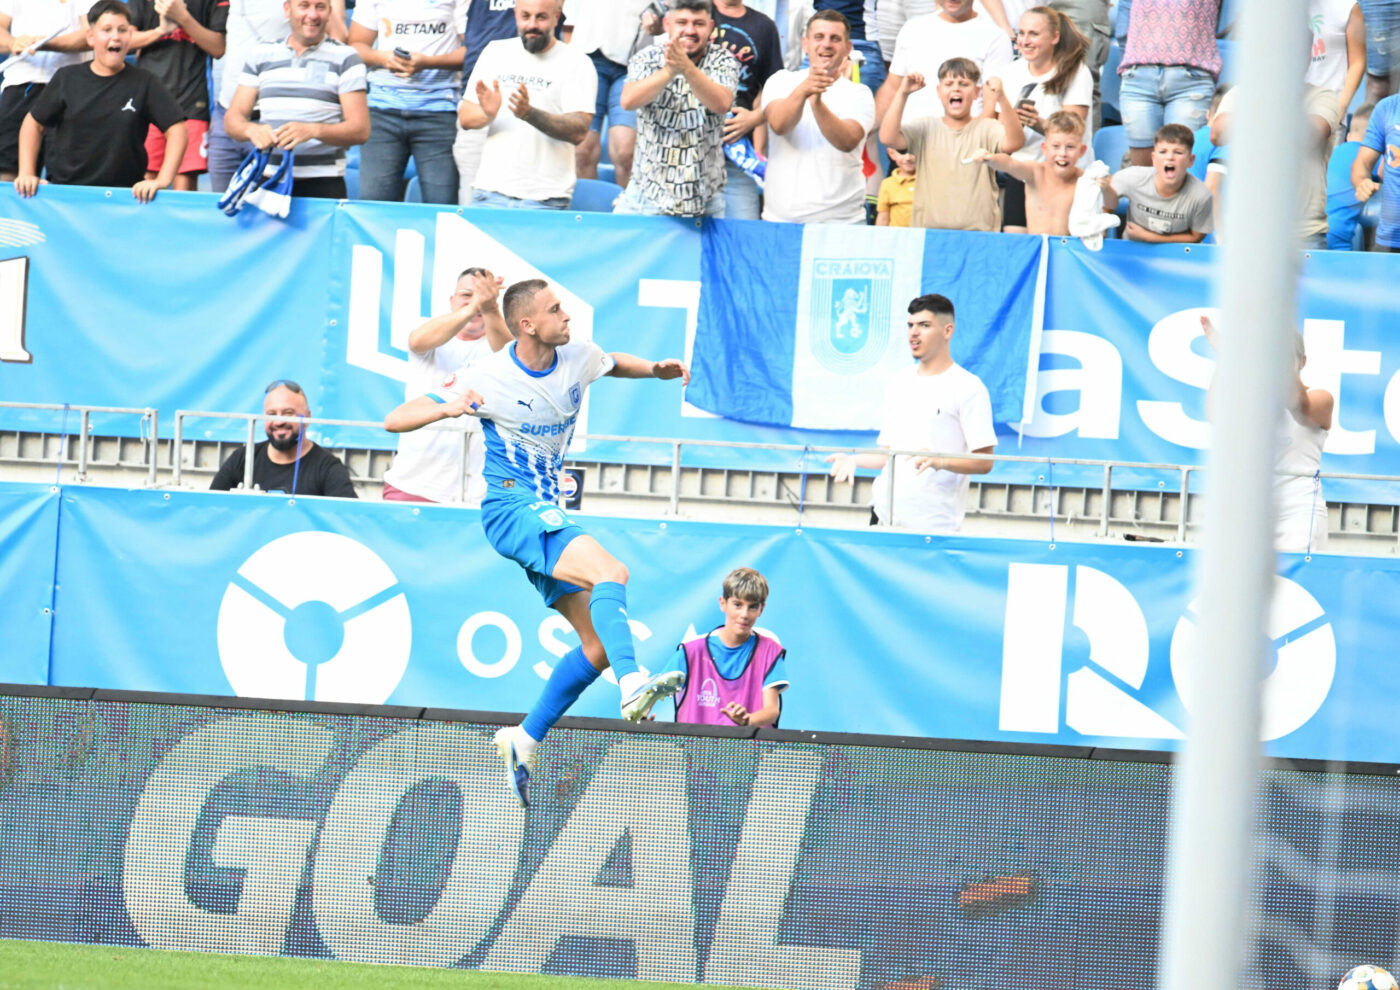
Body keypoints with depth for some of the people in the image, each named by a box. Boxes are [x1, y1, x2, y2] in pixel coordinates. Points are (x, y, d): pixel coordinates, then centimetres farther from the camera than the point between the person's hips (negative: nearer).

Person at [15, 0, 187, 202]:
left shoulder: (143, 83, 3)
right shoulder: (67, 79, 9)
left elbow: (176, 128, -1)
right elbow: (34, 123, 16)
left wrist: (162, 180, -13)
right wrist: (26, 174, 6)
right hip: (64, 191, 1)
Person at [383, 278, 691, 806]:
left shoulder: (578, 358, 2)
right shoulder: (486, 378, -13)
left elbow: (615, 364, 29)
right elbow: (395, 420, -12)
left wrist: (656, 369, 8)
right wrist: (447, 407, -31)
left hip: (549, 514, 7)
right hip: (511, 506, -7)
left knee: (598, 641, 0)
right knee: (611, 571, -31)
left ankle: (524, 740, 9)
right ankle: (633, 685, -49)